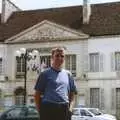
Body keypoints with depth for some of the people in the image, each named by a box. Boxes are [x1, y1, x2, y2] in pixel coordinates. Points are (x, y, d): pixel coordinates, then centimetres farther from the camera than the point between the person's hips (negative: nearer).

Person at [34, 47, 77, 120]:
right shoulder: (45, 74, 5)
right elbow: (37, 94, 4)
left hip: (64, 110, 4)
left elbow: (72, 94, 18)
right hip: (48, 108, -3)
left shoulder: (68, 75, 15)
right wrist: (40, 109, -5)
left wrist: (70, 108, 3)